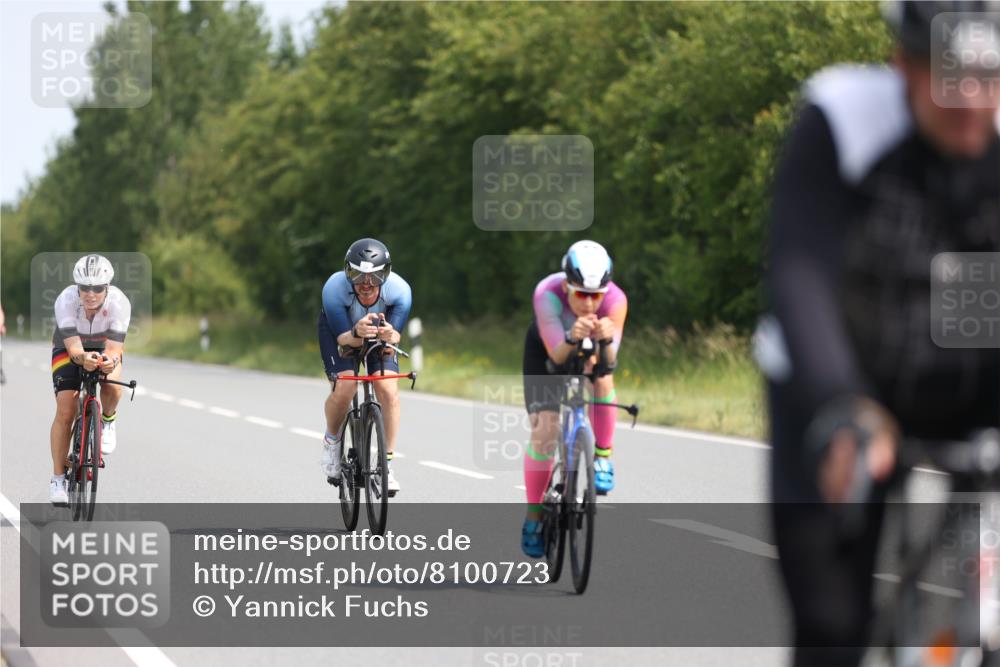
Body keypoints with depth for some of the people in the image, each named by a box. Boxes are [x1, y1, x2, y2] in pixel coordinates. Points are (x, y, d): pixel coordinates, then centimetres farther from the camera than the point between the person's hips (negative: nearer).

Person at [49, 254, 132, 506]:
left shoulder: (119, 303, -32)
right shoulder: (66, 300, -33)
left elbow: (114, 347, -37)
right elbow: (73, 346, -38)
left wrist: (110, 360, -60)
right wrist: (83, 358, -60)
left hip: (104, 349, 0)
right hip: (68, 348, 0)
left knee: (112, 387, -34)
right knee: (65, 411, -15)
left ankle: (108, 420, 0)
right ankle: (58, 478, -2)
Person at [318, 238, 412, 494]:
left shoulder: (399, 291, -33)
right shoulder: (334, 288, -37)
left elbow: (395, 337, -29)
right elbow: (342, 337, -33)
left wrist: (389, 336, -54)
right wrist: (356, 334, -56)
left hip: (380, 330, 1)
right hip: (340, 329, -1)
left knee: (388, 389, -19)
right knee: (344, 388, -23)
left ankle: (387, 461, -5)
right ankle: (332, 441, 7)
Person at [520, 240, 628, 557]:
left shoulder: (615, 300, -35)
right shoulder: (547, 294, -39)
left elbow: (608, 361, -40)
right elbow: (557, 355, -43)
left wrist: (606, 339, -62)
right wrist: (572, 338, -64)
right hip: (546, 349, -1)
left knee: (601, 375, -34)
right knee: (544, 429, -12)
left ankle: (603, 457, -14)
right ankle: (534, 516, 5)